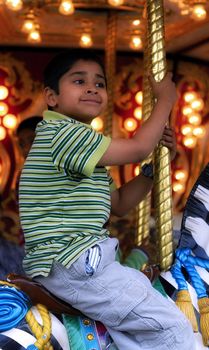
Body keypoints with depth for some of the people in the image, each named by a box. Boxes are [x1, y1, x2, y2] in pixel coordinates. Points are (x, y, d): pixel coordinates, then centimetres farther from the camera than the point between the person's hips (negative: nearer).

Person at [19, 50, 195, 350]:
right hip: (69, 265, -11)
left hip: (82, 258, 11)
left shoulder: (84, 149, 20)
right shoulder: (59, 132, -12)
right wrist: (165, 100, 2)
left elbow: (119, 204, 20)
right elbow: (136, 148, -12)